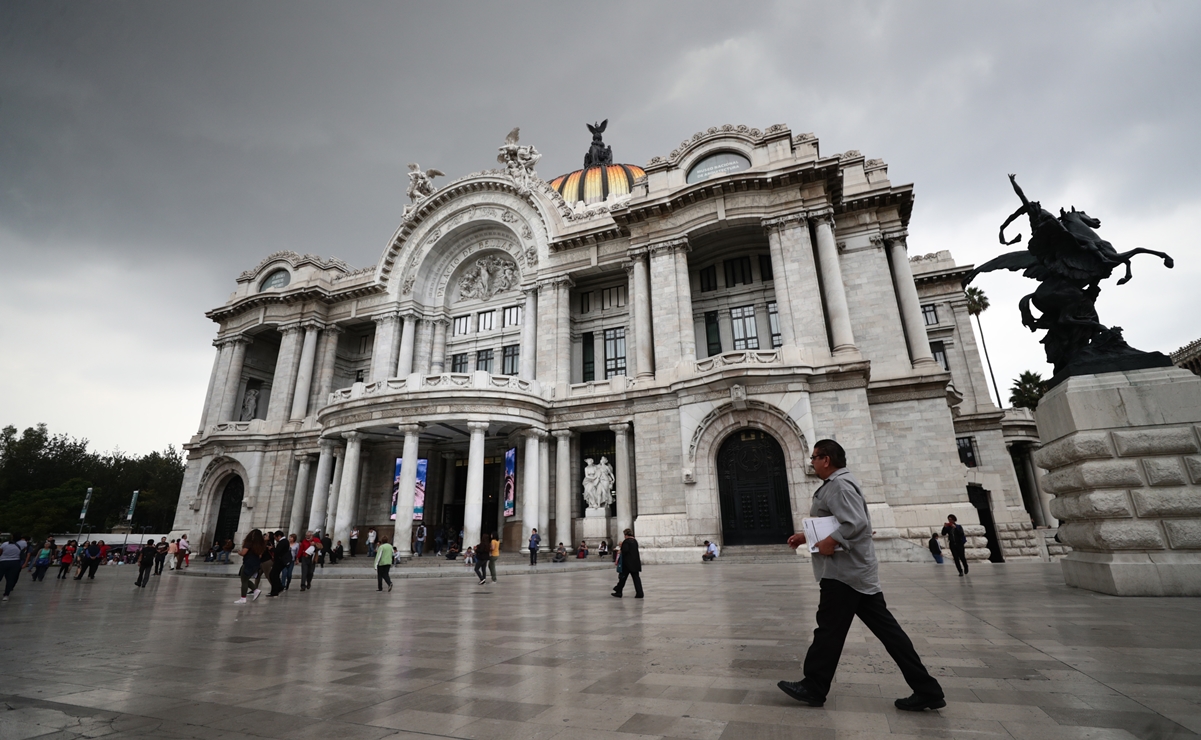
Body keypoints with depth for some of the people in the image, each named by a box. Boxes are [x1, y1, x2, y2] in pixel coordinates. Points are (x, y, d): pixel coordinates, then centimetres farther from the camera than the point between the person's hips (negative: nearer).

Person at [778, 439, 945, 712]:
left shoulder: (838, 484, -16)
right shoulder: (838, 483, 17)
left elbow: (857, 524, -29)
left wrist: (830, 543, -21)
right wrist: (807, 537, 18)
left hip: (843, 571, -11)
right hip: (858, 571, 11)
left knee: (829, 630, 0)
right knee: (886, 628, 11)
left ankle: (813, 688, 12)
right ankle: (926, 690, 15)